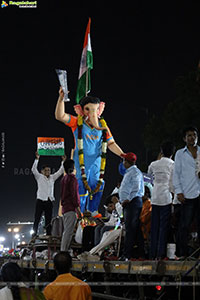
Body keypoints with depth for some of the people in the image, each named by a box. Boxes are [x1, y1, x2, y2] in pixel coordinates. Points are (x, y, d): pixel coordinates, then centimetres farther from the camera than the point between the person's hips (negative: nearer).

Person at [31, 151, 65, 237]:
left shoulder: (52, 178, 15)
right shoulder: (39, 177, 5)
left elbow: (60, 171, 15)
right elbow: (34, 169, -8)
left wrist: (63, 161, 6)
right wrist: (37, 159, -16)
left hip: (49, 201, 4)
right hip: (40, 200, -4)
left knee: (48, 220, 3)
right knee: (37, 219, -5)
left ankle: (48, 234, 4)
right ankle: (34, 234, -5)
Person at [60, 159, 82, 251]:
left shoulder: (64, 179, 19)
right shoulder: (72, 179, -10)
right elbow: (74, 194, -16)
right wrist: (78, 207, -16)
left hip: (65, 208, 9)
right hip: (71, 209, -9)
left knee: (66, 231, 13)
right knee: (68, 232, -12)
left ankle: (63, 251, 12)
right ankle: (64, 251, -16)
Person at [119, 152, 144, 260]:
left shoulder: (135, 172, -9)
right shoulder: (128, 172, 23)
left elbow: (136, 188, -18)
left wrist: (128, 199, -18)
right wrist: (123, 200, 16)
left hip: (133, 202, -10)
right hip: (128, 203, 10)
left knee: (130, 229, -12)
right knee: (129, 228, 8)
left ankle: (127, 254, -17)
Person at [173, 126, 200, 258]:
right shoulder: (180, 154, 9)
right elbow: (176, 173, 6)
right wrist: (179, 192, -2)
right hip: (187, 195, -2)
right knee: (185, 225, -6)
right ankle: (183, 253, -1)